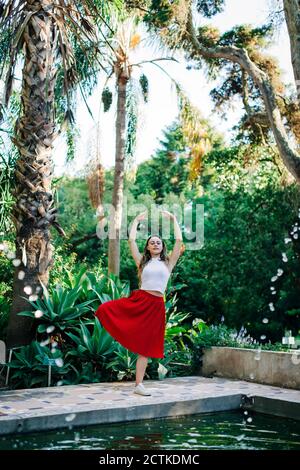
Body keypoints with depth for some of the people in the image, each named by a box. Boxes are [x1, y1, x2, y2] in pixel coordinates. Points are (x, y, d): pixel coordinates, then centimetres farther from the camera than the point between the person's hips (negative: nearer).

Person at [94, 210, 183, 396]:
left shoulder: (168, 262, 11)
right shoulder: (142, 261, 13)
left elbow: (179, 240, 7)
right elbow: (131, 240, 9)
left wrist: (173, 219, 12)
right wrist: (137, 220, 17)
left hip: (156, 306, 0)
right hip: (138, 300, 1)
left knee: (145, 347, 4)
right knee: (105, 309, -22)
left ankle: (139, 385, 11)